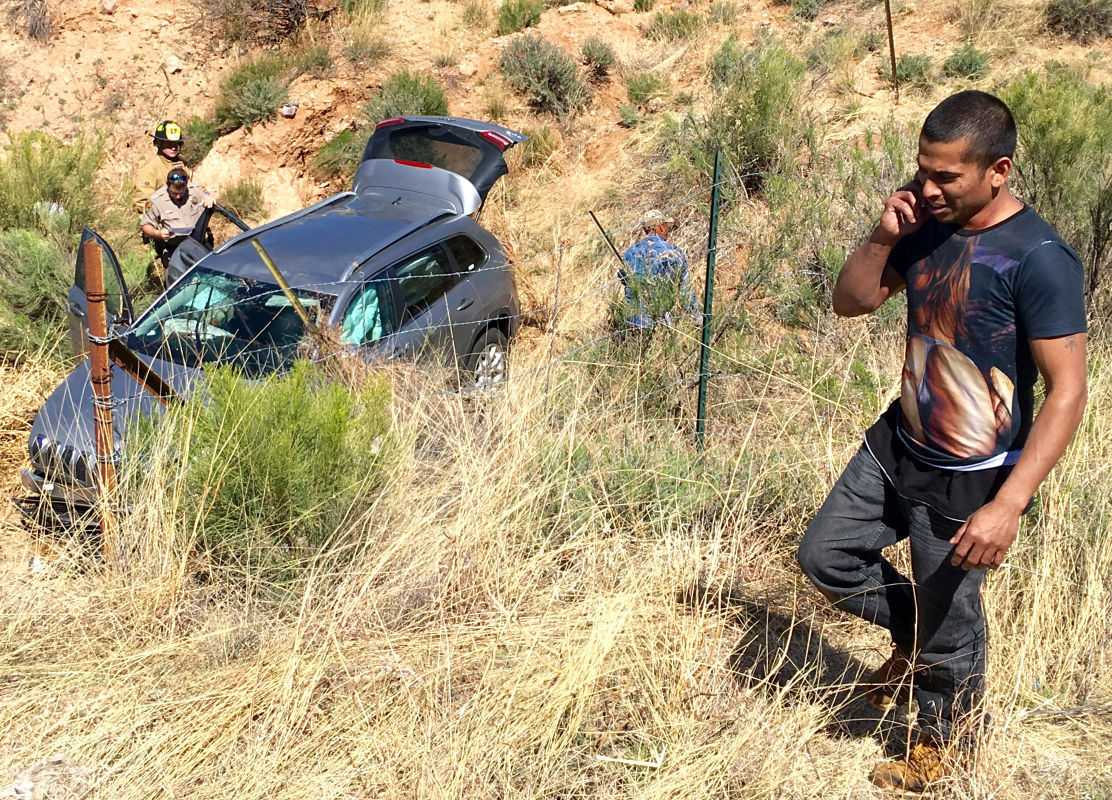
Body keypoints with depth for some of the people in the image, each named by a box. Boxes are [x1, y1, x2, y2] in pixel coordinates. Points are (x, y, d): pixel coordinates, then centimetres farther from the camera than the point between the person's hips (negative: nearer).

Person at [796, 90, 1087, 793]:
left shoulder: (1039, 259, -24)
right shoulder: (928, 228, -2)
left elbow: (1067, 391, -24)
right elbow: (850, 300, 8)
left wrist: (1008, 506, -29)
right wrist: (884, 236, -12)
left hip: (968, 481, -7)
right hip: (898, 446, 7)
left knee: (948, 628, 11)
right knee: (825, 557, 14)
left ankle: (942, 742, 39)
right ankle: (914, 636, 38)